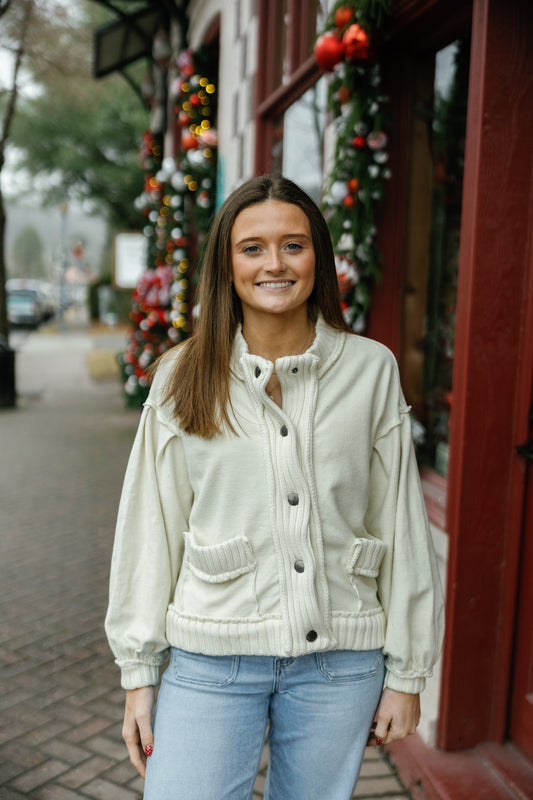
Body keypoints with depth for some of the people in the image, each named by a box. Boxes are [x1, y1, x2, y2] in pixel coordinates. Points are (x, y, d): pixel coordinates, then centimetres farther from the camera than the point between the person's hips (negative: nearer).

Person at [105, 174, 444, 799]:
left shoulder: (371, 369, -2)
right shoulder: (185, 378, -2)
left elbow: (400, 523, 2)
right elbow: (150, 529, 1)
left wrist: (406, 672, 4)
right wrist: (138, 674, 2)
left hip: (341, 661, 1)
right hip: (213, 659, 0)